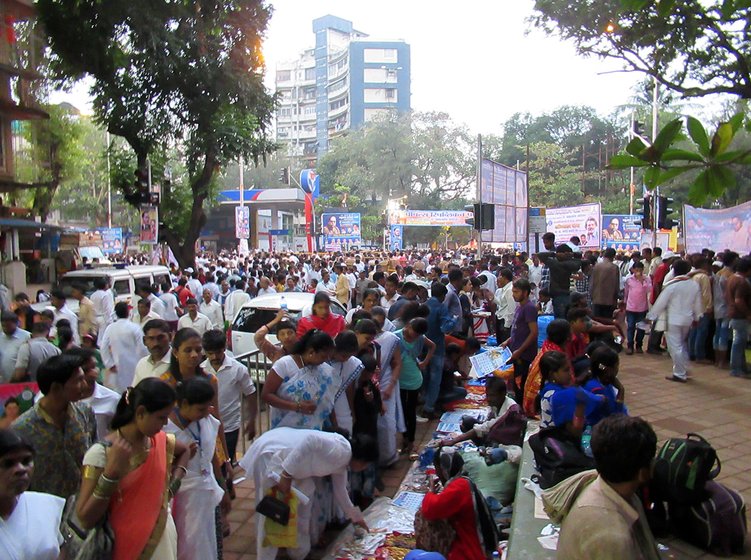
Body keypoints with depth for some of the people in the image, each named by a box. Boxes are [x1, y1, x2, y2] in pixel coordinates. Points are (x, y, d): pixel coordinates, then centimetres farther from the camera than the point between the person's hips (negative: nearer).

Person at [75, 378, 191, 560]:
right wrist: (111, 471, -29)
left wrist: (172, 486, 3)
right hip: (126, 544, -4)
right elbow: (85, 520, -19)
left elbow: (185, 451, 17)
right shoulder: (101, 453, -19)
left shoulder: (161, 441, -5)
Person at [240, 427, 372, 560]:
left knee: (303, 500, 18)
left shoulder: (342, 460, 11)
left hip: (284, 455, 10)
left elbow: (339, 490, 25)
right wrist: (286, 475, -31)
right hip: (270, 455, -10)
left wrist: (354, 516, 35)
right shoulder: (341, 451, -20)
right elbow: (311, 439, -34)